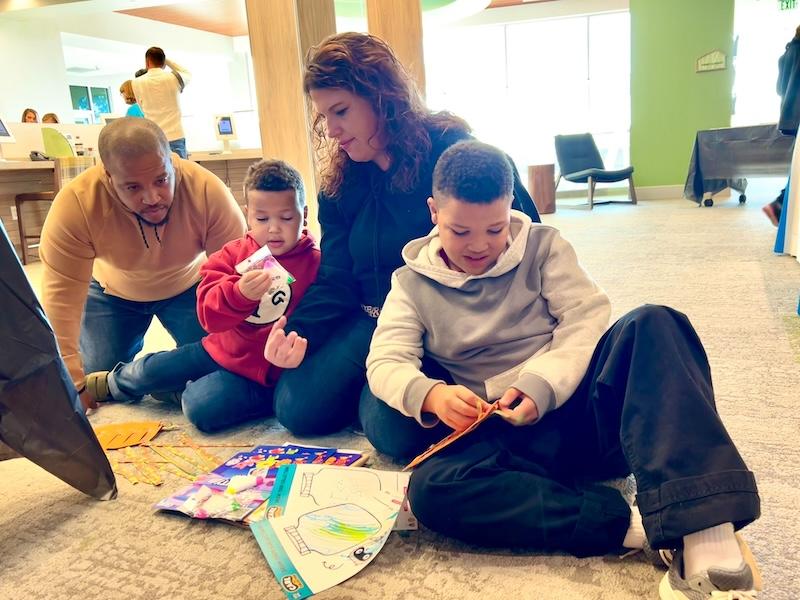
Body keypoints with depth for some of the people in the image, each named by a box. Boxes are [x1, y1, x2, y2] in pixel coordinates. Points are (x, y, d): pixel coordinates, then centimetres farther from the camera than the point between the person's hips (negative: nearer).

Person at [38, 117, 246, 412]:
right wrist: (72, 383, -28)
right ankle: (130, 349, 30)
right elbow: (61, 296, -29)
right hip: (113, 290, 1)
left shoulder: (208, 191, -34)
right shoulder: (75, 203, -33)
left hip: (188, 285, 0)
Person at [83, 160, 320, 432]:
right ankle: (112, 383, 42)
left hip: (261, 370, -4)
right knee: (150, 370, 7)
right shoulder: (234, 253, -4)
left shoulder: (315, 263, -13)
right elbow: (209, 317, -14)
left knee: (201, 407, -24)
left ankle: (183, 391, 12)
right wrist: (240, 294, -34)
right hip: (221, 347, 4)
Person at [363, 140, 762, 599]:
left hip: (582, 408, 1)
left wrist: (542, 384, -20)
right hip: (507, 437, 0)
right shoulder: (413, 282, 7)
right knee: (431, 488, -32)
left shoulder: (542, 245, 8)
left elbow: (586, 318, -2)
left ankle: (706, 534, -39)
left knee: (654, 325, -26)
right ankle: (636, 526, -34)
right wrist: (431, 394, -26)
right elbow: (386, 362, -3)